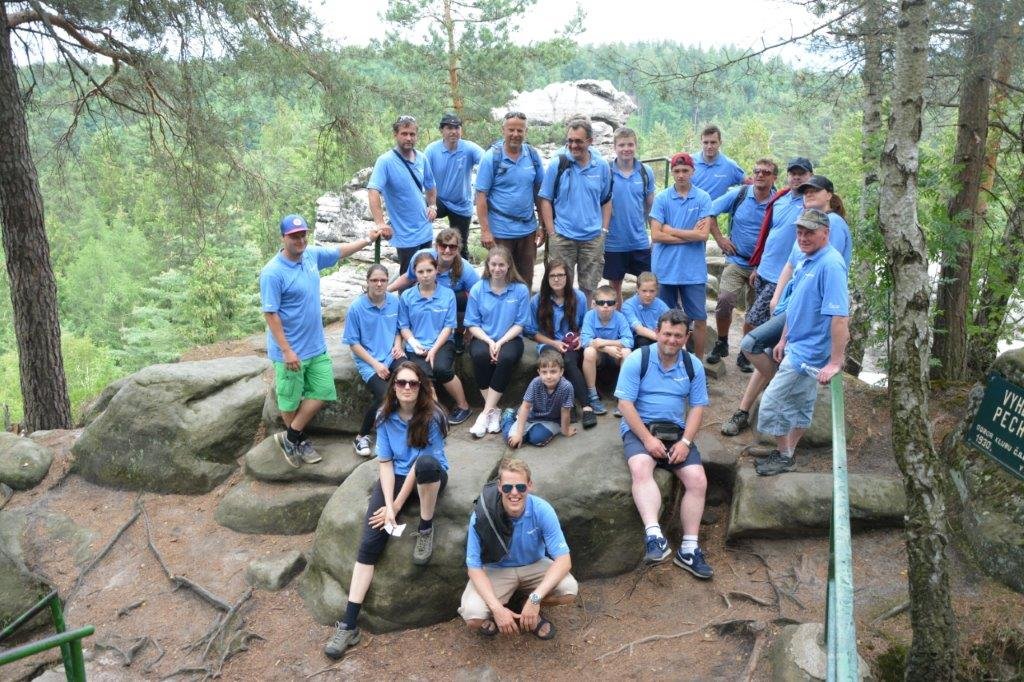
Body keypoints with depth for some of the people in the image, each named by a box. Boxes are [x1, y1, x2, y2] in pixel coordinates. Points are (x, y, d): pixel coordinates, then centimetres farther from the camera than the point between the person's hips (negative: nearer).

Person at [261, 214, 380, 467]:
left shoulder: (312, 255, 0)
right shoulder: (273, 272, -21)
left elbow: (340, 251, 20)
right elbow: (270, 314, -20)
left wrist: (368, 239, 21)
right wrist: (287, 351, -21)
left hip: (317, 346, 7)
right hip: (290, 351, -7)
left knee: (322, 393, 9)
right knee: (291, 400, 10)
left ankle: (291, 438, 23)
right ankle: (298, 439, 33)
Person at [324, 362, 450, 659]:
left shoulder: (432, 416, -17)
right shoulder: (385, 416, -5)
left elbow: (421, 466, -18)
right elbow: (385, 463, -7)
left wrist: (397, 505, -19)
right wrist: (388, 505, -18)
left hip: (429, 478, -3)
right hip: (395, 477, 3)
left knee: (426, 462, -41)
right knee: (370, 540, -17)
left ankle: (426, 529, -16)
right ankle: (349, 623, -17)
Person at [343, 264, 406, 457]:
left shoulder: (394, 301, 4)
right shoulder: (356, 307, -8)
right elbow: (353, 343, -4)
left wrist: (398, 345, -1)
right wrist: (375, 364, -11)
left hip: (392, 355, 4)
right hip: (368, 361, -3)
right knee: (384, 395, -28)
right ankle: (361, 437, -3)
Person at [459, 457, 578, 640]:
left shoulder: (542, 510, -25)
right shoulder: (482, 515, -27)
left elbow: (563, 559, -24)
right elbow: (474, 567, -20)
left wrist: (535, 598, -35)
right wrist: (497, 608, -32)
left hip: (534, 565, 2)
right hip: (495, 570, -1)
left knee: (569, 590, -26)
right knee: (473, 618, -27)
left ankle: (532, 611, 6)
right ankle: (493, 614, 11)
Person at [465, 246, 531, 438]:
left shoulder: (521, 290, -3)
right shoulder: (477, 289, 0)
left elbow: (519, 324, -2)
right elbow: (472, 324, 0)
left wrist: (500, 342, -16)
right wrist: (489, 342, -15)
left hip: (510, 338, -1)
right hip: (483, 338, 1)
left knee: (507, 357, -35)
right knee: (481, 355, -34)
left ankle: (486, 412, -25)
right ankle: (493, 411, -20)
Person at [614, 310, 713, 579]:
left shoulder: (693, 365, 6)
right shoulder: (637, 360, -6)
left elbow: (697, 407, 6)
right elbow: (625, 403, -10)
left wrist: (685, 441, -9)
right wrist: (647, 439, -18)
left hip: (677, 431, 4)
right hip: (639, 428, -4)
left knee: (698, 480, -16)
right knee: (641, 469, -34)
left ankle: (689, 549, -8)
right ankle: (654, 536, -43)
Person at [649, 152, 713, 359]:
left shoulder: (703, 198, -1)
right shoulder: (661, 198, 0)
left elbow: (703, 235, -11)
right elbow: (656, 235, -8)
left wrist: (670, 230, -9)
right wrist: (690, 235, -10)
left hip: (694, 270, 0)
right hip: (665, 269, 0)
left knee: (700, 319, 4)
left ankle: (699, 361, 19)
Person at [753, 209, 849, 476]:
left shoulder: (830, 264, -24)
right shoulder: (806, 262, 7)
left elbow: (840, 317, -28)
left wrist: (835, 363, -28)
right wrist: (783, 340, 20)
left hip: (807, 353, -9)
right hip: (797, 346, 9)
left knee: (772, 404, -3)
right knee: (801, 405, 19)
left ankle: (784, 457, 14)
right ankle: (787, 453, 32)